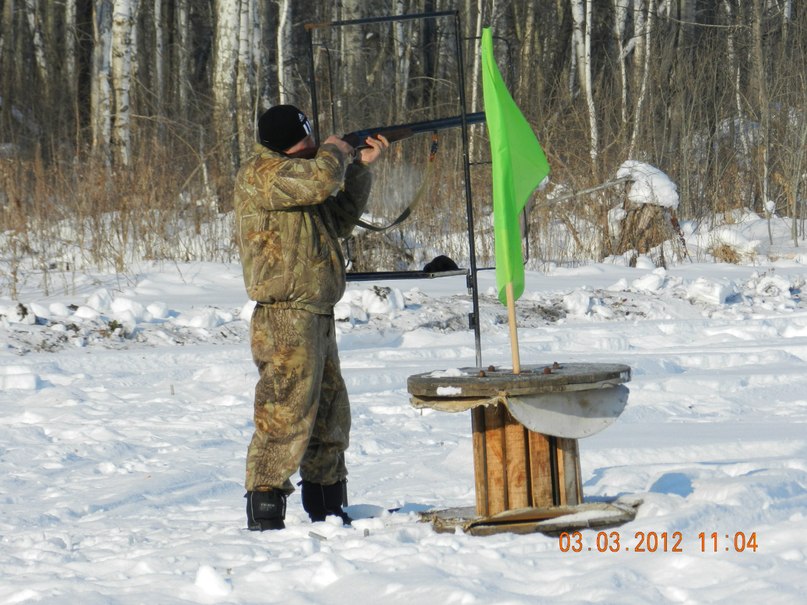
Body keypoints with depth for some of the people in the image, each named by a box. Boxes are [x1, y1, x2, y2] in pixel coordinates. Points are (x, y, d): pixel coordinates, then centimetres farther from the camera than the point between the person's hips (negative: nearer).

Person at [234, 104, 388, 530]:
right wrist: (335, 152, -4)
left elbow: (341, 221, 24)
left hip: (317, 318, 10)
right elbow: (322, 178, -26)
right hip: (284, 319, -10)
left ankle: (327, 508, 24)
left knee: (330, 417, 15)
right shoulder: (261, 174, -12)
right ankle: (265, 508, -9)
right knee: (285, 412, -11)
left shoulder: (295, 171, 19)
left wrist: (359, 166, 15)